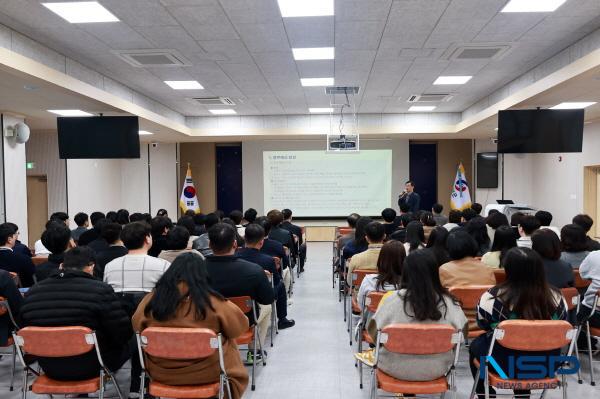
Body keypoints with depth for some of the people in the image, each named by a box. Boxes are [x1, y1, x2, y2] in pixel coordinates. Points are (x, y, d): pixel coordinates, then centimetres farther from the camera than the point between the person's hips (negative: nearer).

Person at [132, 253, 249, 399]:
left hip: (160, 373, 3)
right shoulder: (212, 302, -19)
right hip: (205, 374, -3)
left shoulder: (151, 299, -12)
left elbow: (136, 326, 7)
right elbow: (241, 325, -6)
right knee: (229, 343, 22)